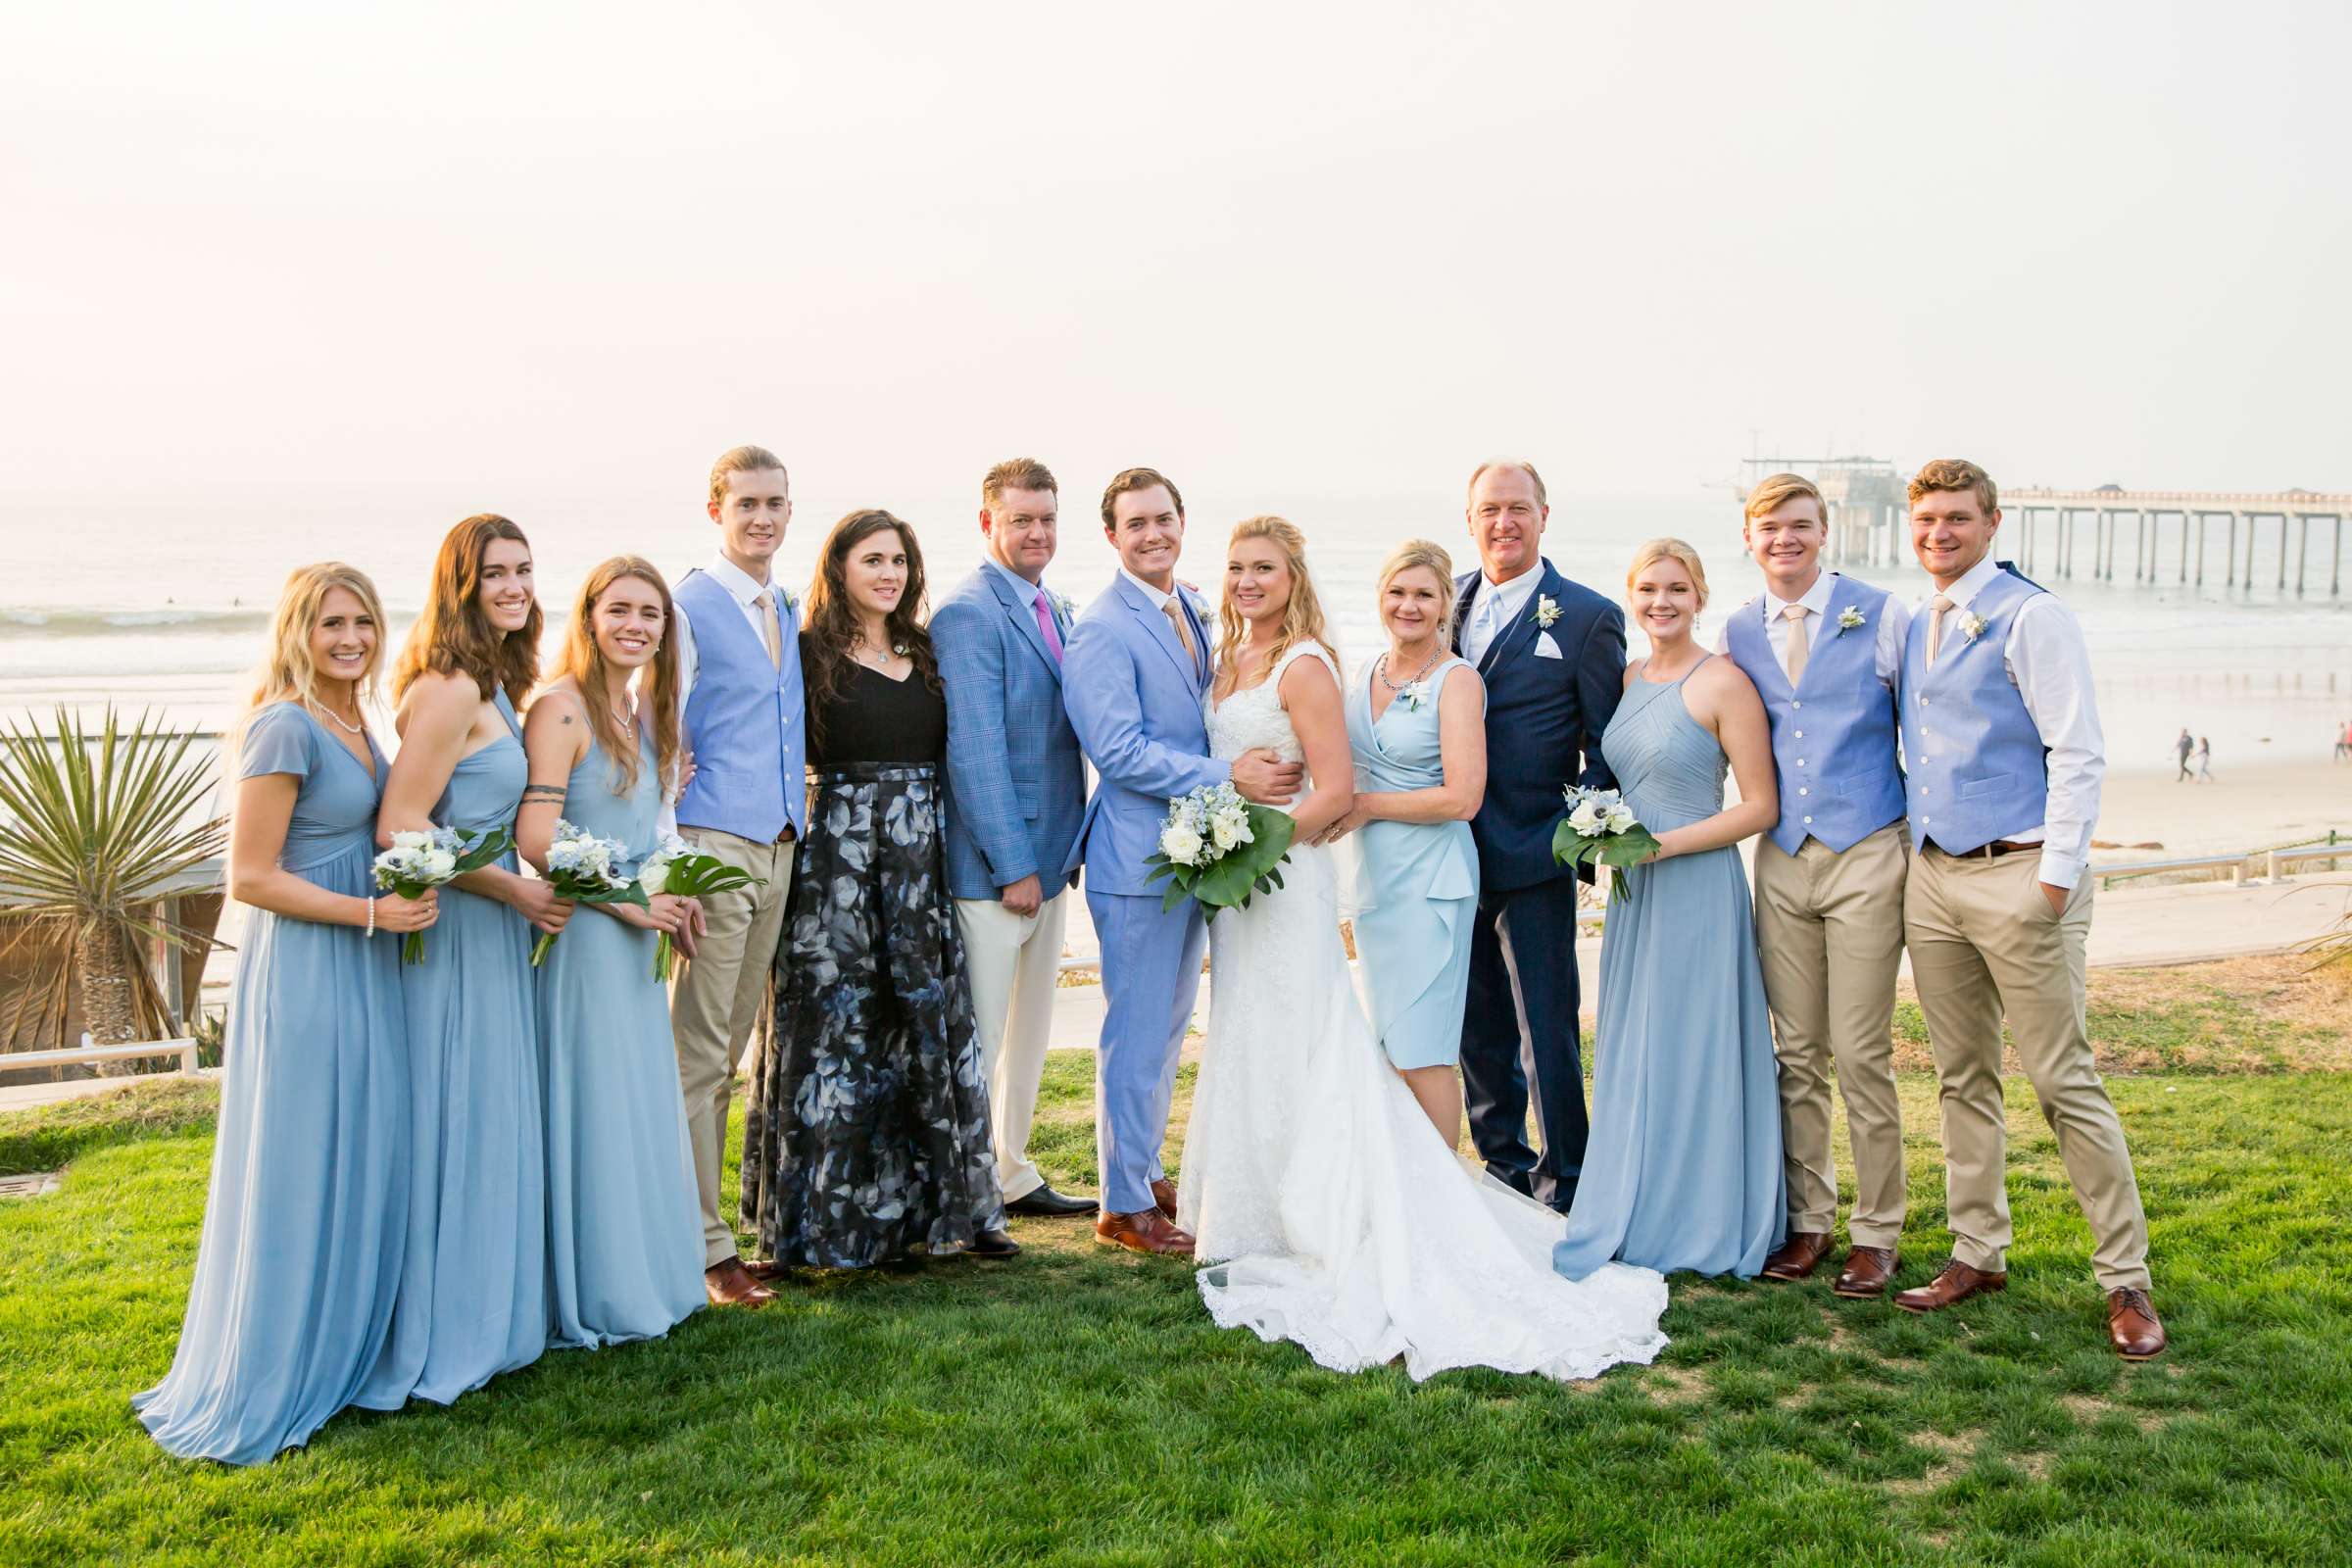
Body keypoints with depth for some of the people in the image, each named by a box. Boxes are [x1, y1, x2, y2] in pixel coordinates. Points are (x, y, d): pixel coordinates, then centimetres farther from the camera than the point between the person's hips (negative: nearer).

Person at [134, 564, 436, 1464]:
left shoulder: (355, 724, 10)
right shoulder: (285, 728, -16)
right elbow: (251, 877, -17)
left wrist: (410, 892, 7)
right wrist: (370, 912, -17)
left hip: (362, 972, 9)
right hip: (303, 973, -9)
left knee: (361, 1169, 16)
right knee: (295, 1176, 1)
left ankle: (341, 1352, 31)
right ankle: (262, 1391, 15)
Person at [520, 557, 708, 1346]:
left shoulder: (645, 708, 12)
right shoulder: (561, 707, -14)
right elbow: (537, 839, -21)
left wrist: (669, 898, 7)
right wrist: (625, 902, -15)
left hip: (635, 938, 8)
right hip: (583, 938, -8)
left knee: (641, 1104, 15)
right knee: (591, 1111, -1)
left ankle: (646, 1276, 28)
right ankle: (595, 1297, 12)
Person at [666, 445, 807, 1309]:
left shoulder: (787, 610, 16)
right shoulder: (687, 605, -6)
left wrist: (800, 804, 14)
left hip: (778, 846, 7)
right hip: (713, 844, -7)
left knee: (729, 1046, 14)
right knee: (699, 1052, -3)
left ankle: (707, 1218, 23)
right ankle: (705, 1244, 4)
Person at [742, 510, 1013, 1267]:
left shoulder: (924, 653, 14)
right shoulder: (810, 654, -3)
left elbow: (943, 755, 15)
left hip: (921, 854, 5)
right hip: (838, 855, -5)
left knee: (933, 1022, 8)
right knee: (840, 1024, 0)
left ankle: (943, 1203, 17)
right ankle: (834, 1218, 10)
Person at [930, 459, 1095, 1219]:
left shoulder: (1053, 609, 12)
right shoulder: (967, 614, -15)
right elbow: (974, 751, -19)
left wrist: (1064, 850, 11)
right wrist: (1014, 865, -19)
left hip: (1048, 858, 9)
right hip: (993, 865, -9)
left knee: (1030, 1028, 18)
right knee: (979, 1036, 0)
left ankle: (1011, 1174, 31)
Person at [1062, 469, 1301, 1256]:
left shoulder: (1192, 610, 11)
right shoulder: (1103, 630, -15)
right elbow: (1119, 751, -22)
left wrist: (1247, 768, 3)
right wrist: (1227, 775, -24)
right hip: (1139, 858, -8)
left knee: (1168, 1028, 19)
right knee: (1137, 1034, 1)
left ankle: (1145, 1170, 34)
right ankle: (1124, 1206, 14)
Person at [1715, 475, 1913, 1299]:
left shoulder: (1882, 615, -1)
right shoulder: (1738, 632, 9)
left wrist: (1925, 839, 0)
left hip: (1866, 855, -3)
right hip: (1782, 860, 4)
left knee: (1862, 1055, -1)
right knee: (1796, 1054, 9)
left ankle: (1876, 1233, 12)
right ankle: (1807, 1219, 21)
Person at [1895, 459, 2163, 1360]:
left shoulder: (2031, 617, -8)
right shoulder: (1909, 628, 13)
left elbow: (2078, 754, -12)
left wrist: (2056, 878, -16)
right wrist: (1914, 848, 12)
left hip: (2018, 877, -7)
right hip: (1931, 878, 7)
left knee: (2065, 1083, -3)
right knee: (1963, 1080, 12)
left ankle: (2126, 1280, 7)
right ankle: (1978, 1255, 23)